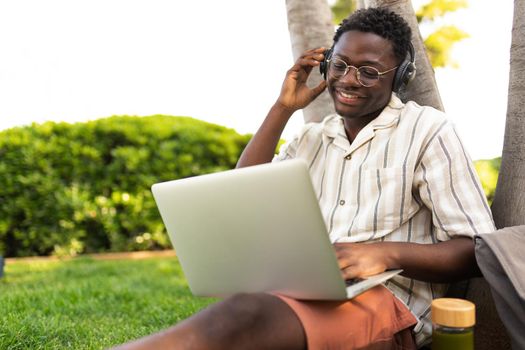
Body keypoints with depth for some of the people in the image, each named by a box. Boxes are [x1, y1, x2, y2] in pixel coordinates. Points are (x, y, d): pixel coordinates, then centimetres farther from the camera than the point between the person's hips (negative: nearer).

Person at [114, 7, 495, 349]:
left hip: (386, 303, -4)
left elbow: (478, 251, -2)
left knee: (241, 317, -36)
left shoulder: (428, 129, 3)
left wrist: (386, 253, -22)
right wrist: (283, 108, 7)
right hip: (304, 293, 5)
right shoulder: (312, 138, 19)